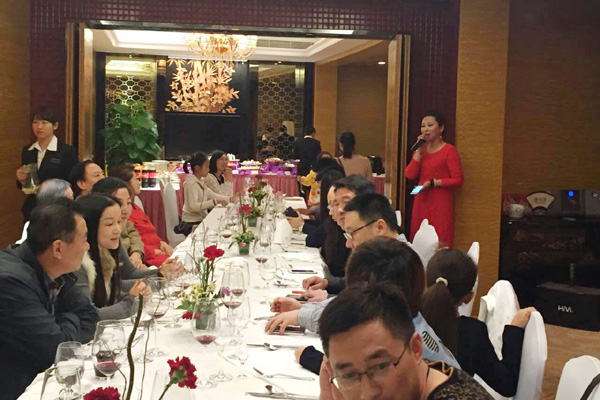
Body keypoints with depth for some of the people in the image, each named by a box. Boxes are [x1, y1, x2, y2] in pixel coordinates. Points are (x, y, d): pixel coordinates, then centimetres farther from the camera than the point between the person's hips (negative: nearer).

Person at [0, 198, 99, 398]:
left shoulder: (54, 272, 0)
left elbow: (89, 319, 4)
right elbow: (55, 348, -22)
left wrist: (64, 332, -13)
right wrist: (71, 322, -4)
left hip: (36, 379, 7)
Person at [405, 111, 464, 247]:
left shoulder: (449, 150, -6)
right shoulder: (421, 149, 13)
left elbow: (458, 180, -9)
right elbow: (410, 175, 2)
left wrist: (433, 183, -17)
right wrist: (419, 151, -3)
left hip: (440, 203, -6)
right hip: (421, 202, 6)